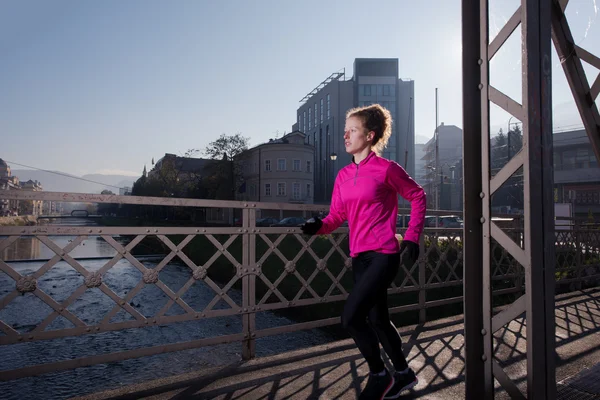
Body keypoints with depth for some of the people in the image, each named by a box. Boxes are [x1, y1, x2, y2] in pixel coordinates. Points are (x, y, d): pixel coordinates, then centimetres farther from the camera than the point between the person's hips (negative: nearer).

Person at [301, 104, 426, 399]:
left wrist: (412, 238, -4)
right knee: (377, 319, 18)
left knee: (351, 316, -13)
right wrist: (319, 226, -11)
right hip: (359, 256, 7)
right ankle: (403, 374, 40)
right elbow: (337, 216, 10)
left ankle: (379, 376, 13)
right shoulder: (343, 175, 9)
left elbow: (418, 197, 2)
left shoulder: (386, 168, -7)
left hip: (384, 254, -7)